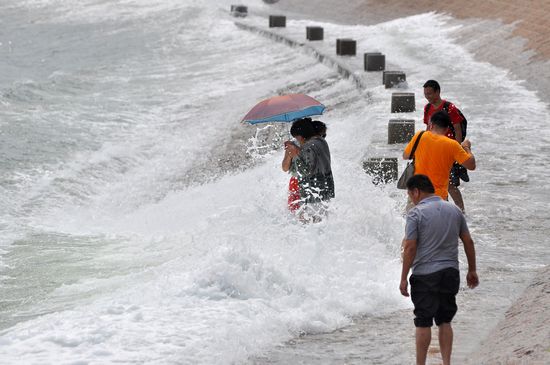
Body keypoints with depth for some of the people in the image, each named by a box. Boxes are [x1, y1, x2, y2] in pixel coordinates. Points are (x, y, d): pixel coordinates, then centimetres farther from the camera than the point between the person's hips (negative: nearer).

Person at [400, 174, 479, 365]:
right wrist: (472, 271, 18)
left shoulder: (416, 213, -10)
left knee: (423, 323, 3)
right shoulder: (454, 210, 7)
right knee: (445, 321, 13)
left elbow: (410, 248, -14)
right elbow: (468, 242, 10)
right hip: (450, 273, 5)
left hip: (425, 276, -5)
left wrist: (403, 278, -8)